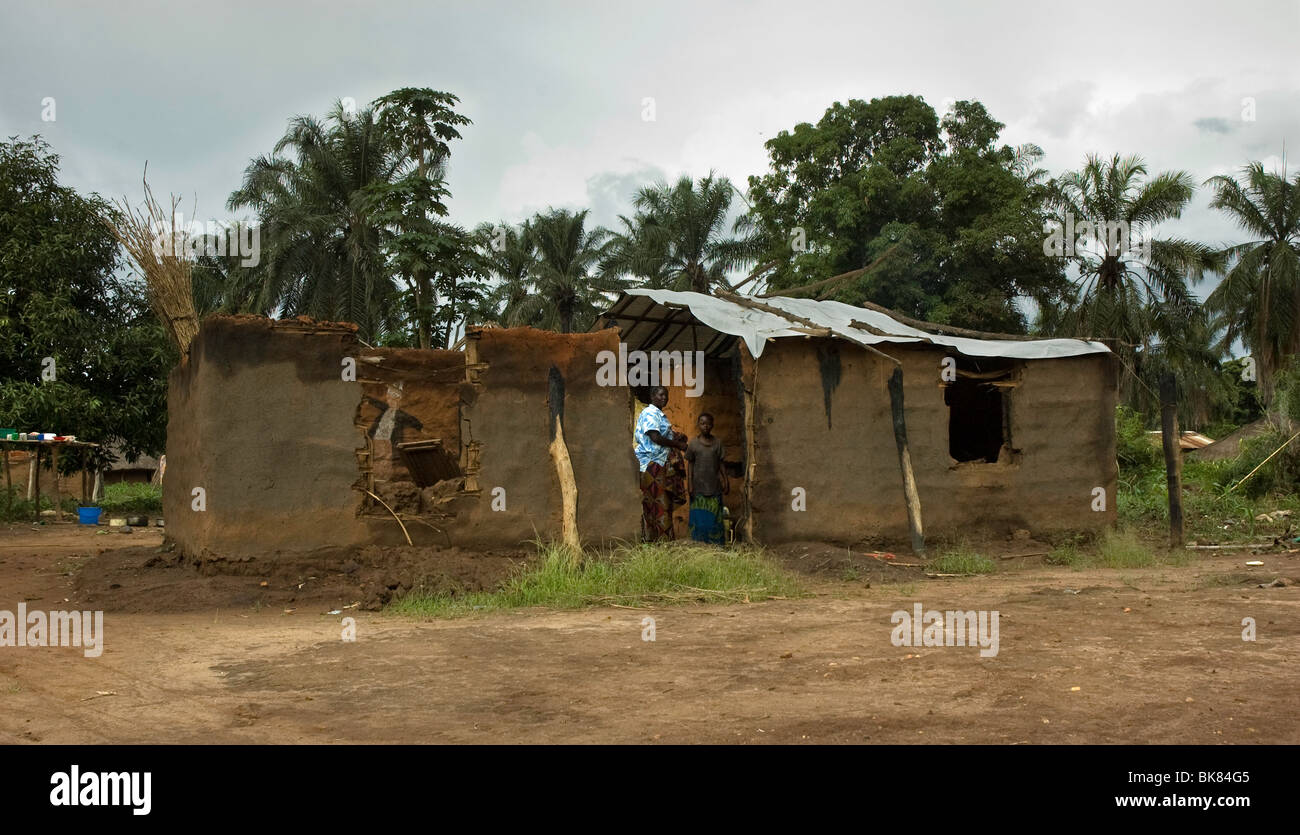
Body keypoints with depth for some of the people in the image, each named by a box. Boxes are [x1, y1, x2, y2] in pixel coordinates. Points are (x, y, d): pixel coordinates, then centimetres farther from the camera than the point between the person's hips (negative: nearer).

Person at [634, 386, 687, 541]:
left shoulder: (661, 415, 21)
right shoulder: (649, 413, -10)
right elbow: (655, 438, -20)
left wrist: (677, 436, 9)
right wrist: (678, 445, -12)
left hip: (662, 464, 10)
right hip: (650, 463, -10)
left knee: (665, 501, 9)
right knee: (654, 503, -9)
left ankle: (664, 539, 12)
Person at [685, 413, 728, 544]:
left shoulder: (718, 442, 4)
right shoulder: (693, 443, 0)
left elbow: (721, 463, 8)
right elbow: (691, 465, 2)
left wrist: (725, 481, 3)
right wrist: (690, 485, -2)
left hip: (714, 485, 1)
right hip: (699, 485, -1)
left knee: (715, 517, 1)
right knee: (699, 517, -1)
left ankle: (716, 544, 4)